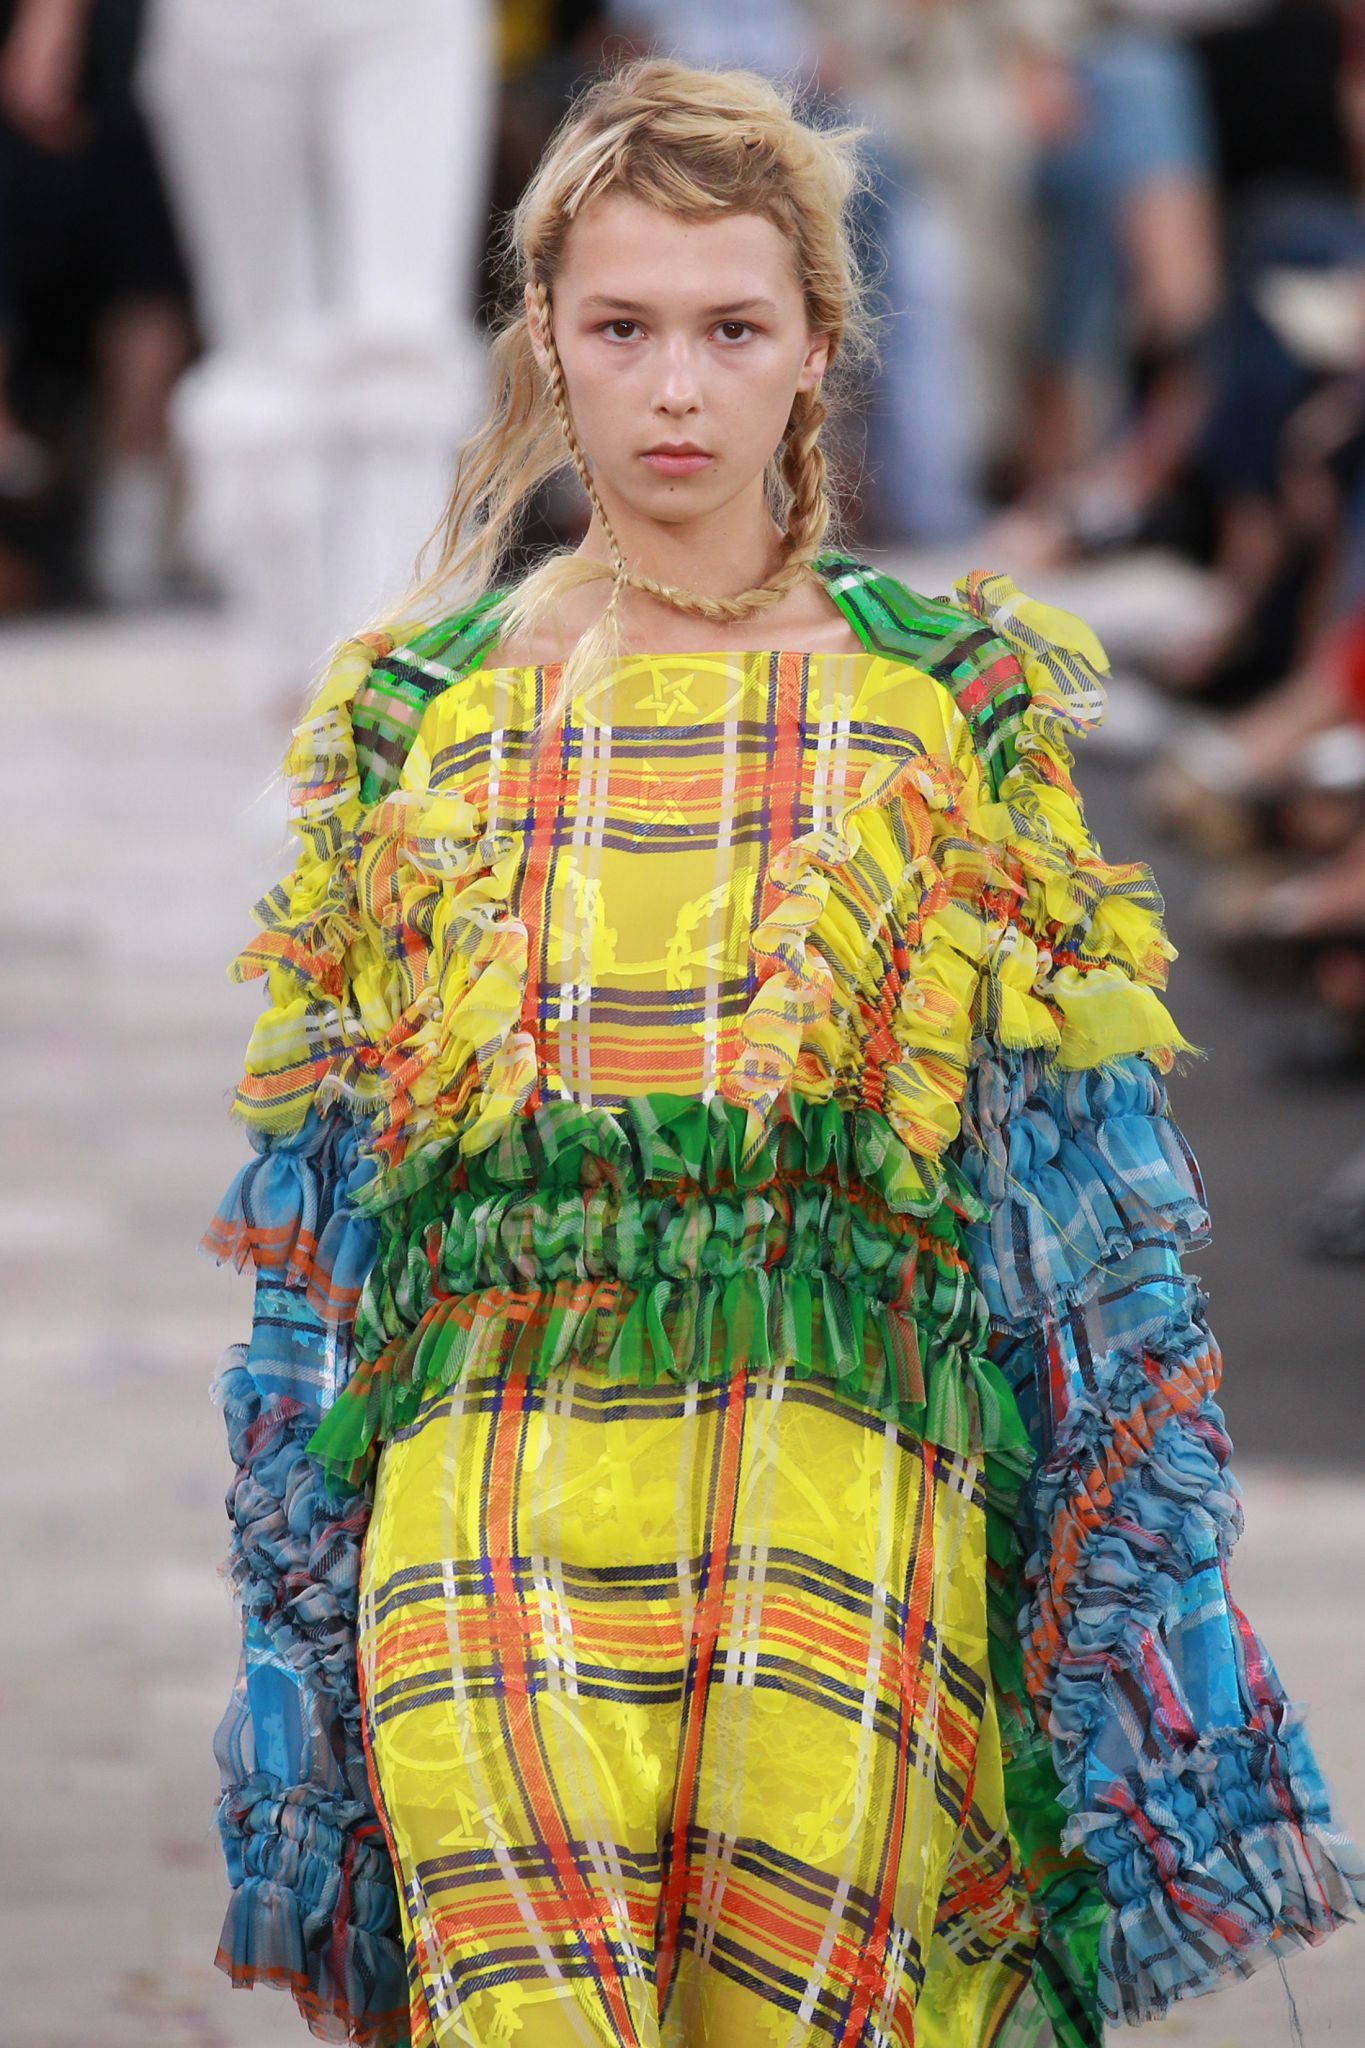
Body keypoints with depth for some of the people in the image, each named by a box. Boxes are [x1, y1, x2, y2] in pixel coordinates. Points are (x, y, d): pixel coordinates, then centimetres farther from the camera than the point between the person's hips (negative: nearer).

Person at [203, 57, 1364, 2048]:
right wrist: (289, 1591, 12)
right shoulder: (416, 713, 15)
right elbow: (316, 1206, 16)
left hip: (848, 1452, 0)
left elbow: (1091, 1208, 11)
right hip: (491, 1456, 0)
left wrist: (1151, 1568, 4)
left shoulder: (957, 702, 12)